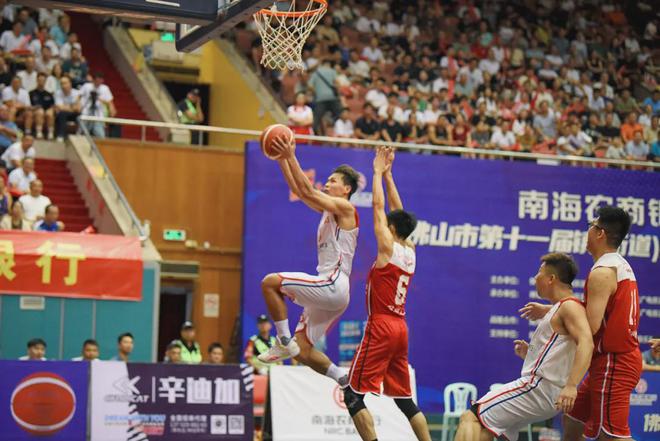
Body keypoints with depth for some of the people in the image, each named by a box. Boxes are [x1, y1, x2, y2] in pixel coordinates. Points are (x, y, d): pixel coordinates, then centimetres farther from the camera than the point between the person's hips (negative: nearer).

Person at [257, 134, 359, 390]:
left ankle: (284, 342, -11)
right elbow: (298, 190, 21)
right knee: (302, 351, 7)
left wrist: (291, 157, -16)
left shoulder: (345, 208, -6)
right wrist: (282, 159, 12)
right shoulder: (328, 209, 20)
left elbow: (308, 192, -16)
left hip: (333, 286, -10)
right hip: (326, 290, 10)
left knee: (271, 282, -16)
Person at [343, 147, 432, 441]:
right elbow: (397, 212, 20)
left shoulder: (388, 247, -8)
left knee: (353, 395, -5)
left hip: (381, 327, -8)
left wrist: (378, 172, 5)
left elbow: (378, 207, -5)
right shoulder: (410, 251, 11)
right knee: (404, 399, 13)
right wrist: (387, 175, 22)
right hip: (401, 328, 8)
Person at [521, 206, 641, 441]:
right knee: (573, 420, 21)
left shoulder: (602, 272, -18)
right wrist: (549, 311, 24)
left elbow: (590, 326, -24)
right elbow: (593, 309, 22)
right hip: (621, 357, 10)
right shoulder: (620, 265, 13)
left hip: (613, 364, -10)